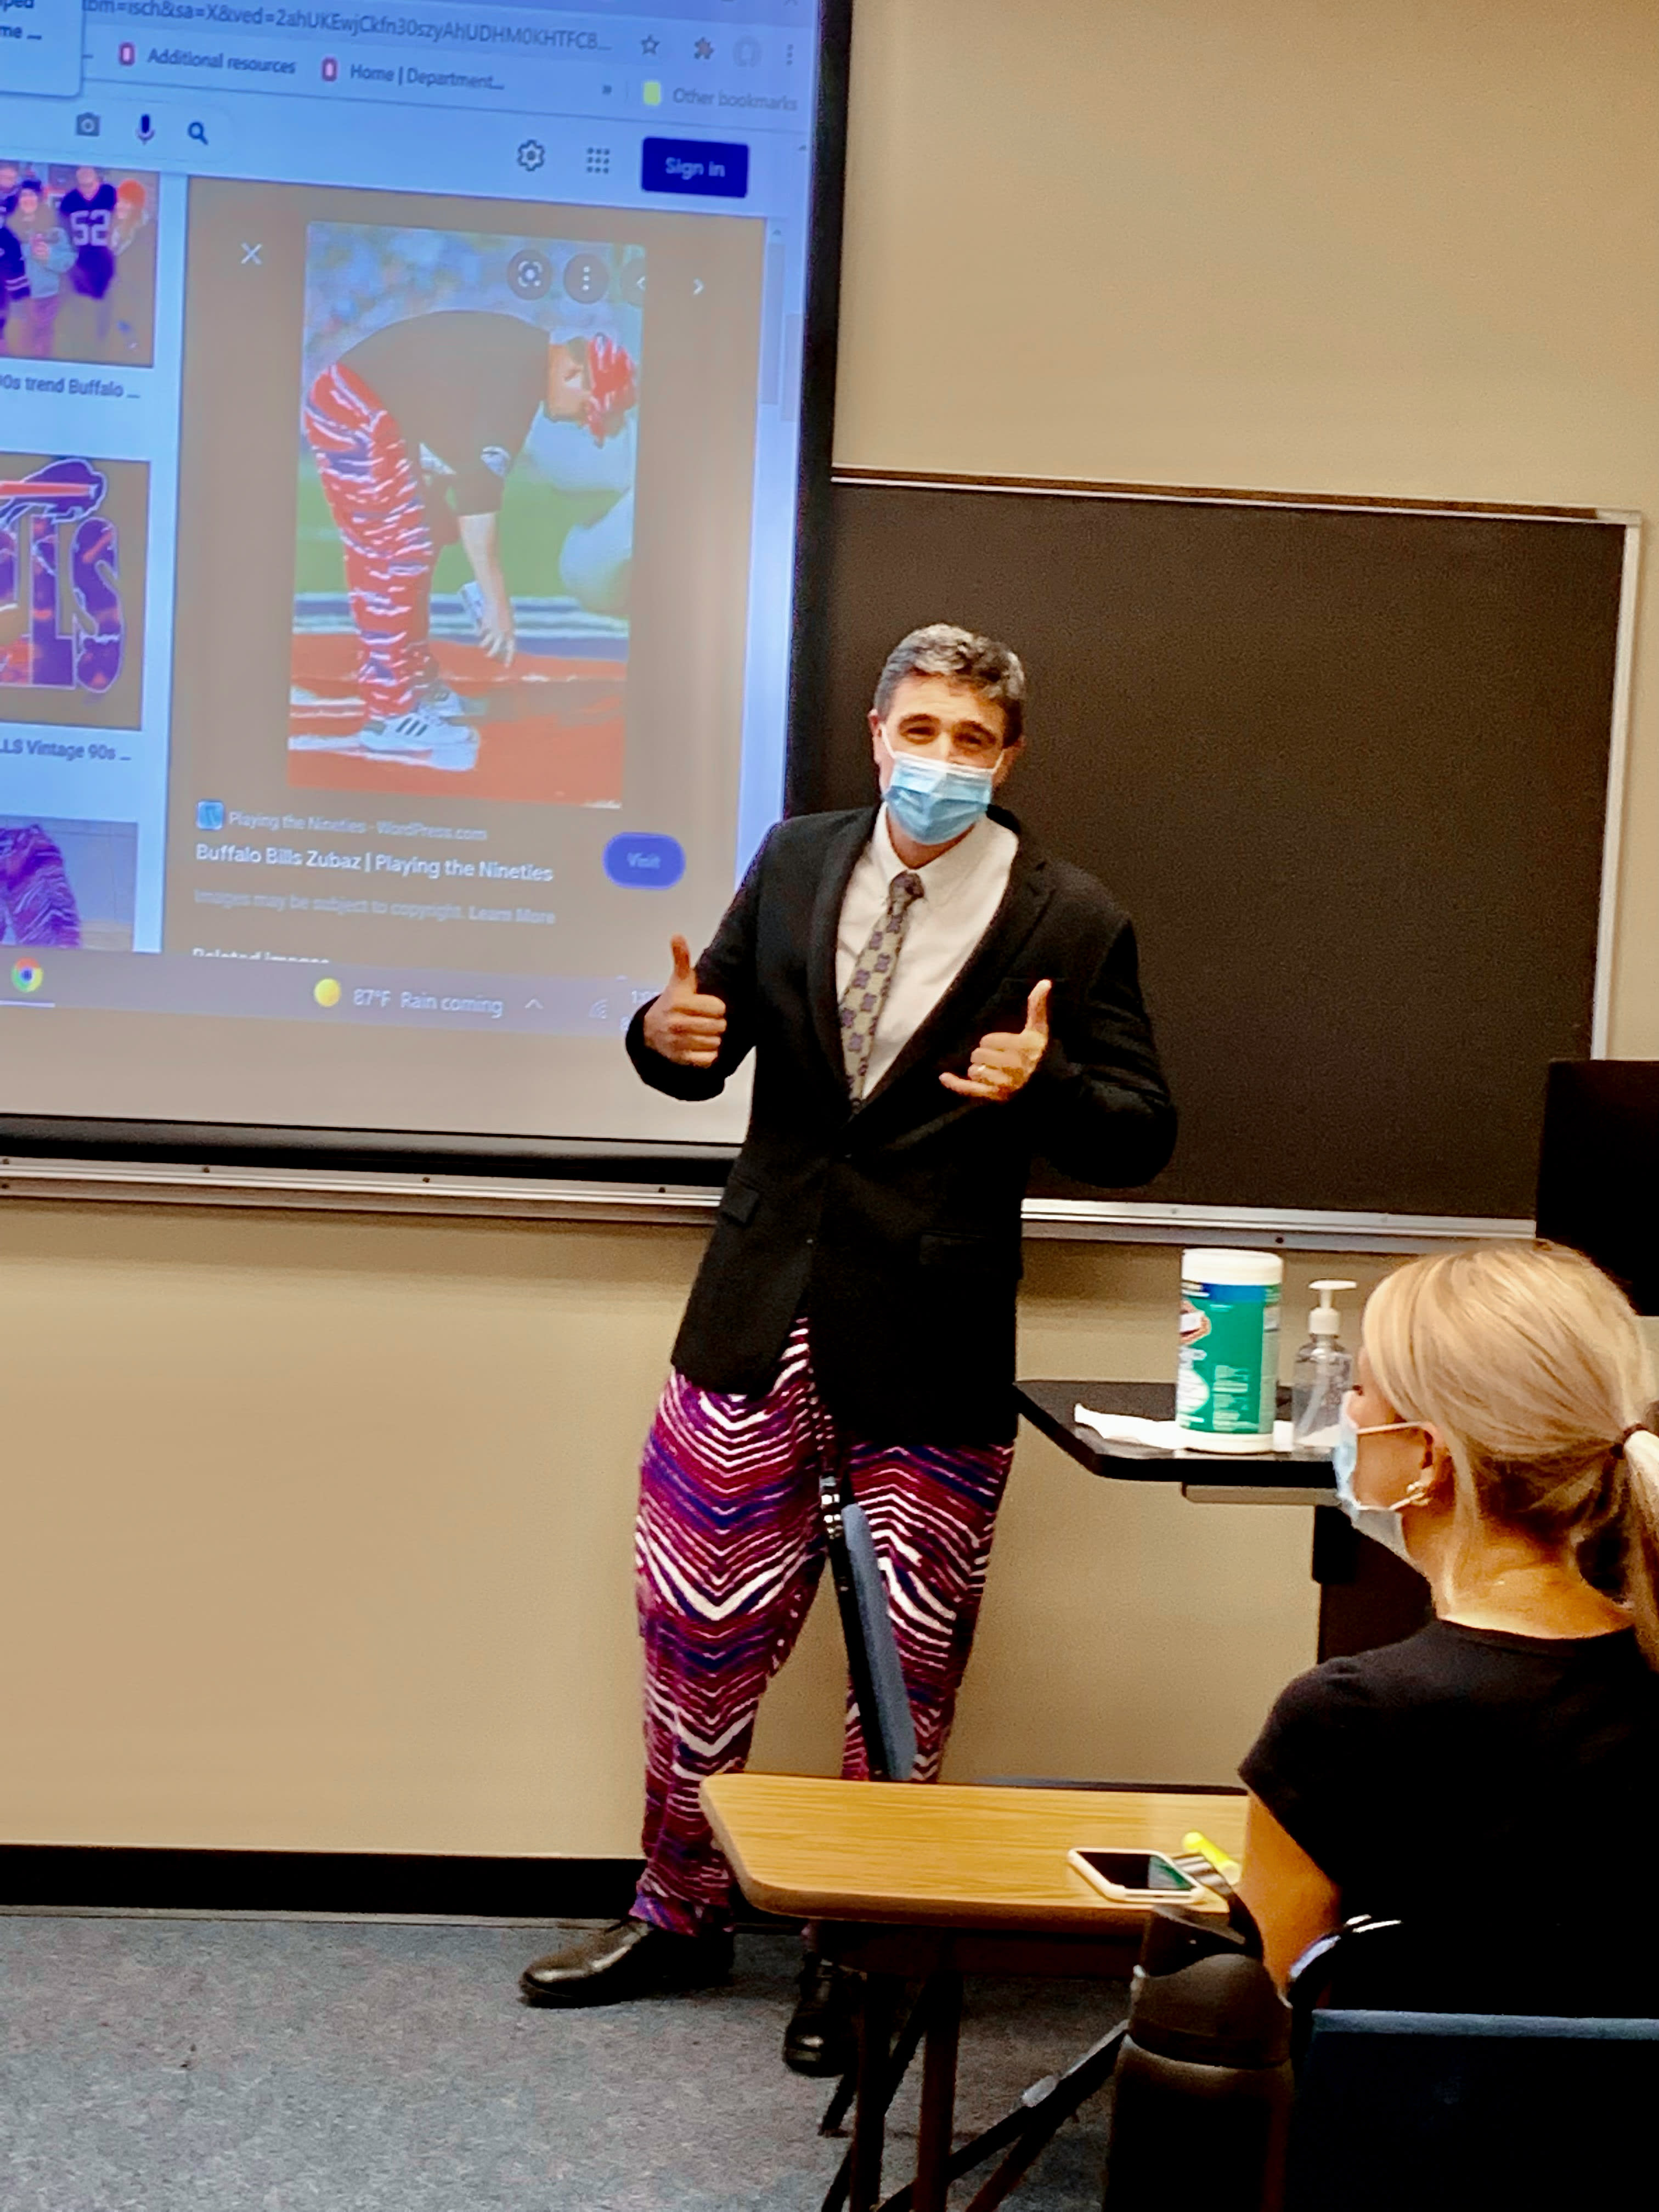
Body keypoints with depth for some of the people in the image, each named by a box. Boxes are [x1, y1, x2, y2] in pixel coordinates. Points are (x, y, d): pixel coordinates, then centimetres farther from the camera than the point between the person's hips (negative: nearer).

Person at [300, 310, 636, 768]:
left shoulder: (517, 355, 12)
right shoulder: (519, 375, -18)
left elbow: (471, 465, 20)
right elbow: (478, 486, -22)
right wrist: (496, 598, -20)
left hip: (355, 412, 10)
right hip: (357, 416, -10)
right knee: (398, 556, -6)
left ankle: (413, 679, 29)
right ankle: (391, 715, -3)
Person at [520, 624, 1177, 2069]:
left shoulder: (1072, 924, -5)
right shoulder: (796, 862, 5)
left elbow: (1140, 1139, -3)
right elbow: (713, 1051, 12)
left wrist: (1044, 1084, -24)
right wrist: (670, 1033, -12)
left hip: (929, 1354, -3)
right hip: (760, 1322, 3)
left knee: (905, 1673, 9)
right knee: (699, 1635, 12)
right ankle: (681, 1914, 33)